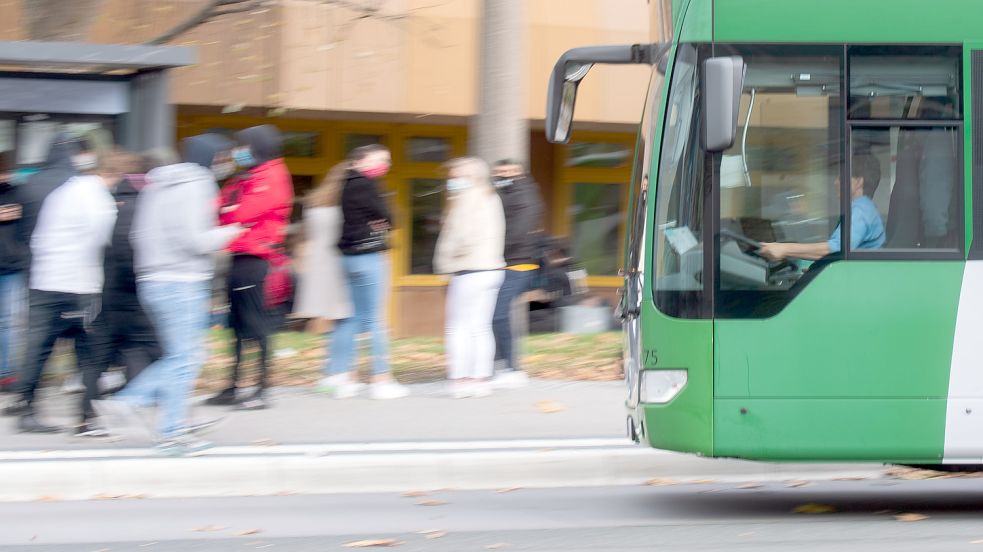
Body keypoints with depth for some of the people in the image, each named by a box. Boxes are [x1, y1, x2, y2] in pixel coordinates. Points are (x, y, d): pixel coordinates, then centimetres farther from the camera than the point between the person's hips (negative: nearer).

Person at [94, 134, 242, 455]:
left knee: (182, 356, 14)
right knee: (185, 358, -1)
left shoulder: (159, 184, 15)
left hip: (153, 281, 9)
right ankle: (172, 432, 2)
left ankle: (126, 403, 7)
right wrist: (232, 231, -5)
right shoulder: (195, 186, -12)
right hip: (182, 282, -9)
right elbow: (196, 239, -19)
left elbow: (140, 234, 14)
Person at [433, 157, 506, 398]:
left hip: (470, 271, -9)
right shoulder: (492, 198, 16)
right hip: (493, 268, 9)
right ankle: (482, 378, 9)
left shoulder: (466, 199, -11)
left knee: (457, 327, -4)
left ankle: (459, 378, -8)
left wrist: (446, 263, -2)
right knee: (481, 327, 11)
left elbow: (457, 236, -16)